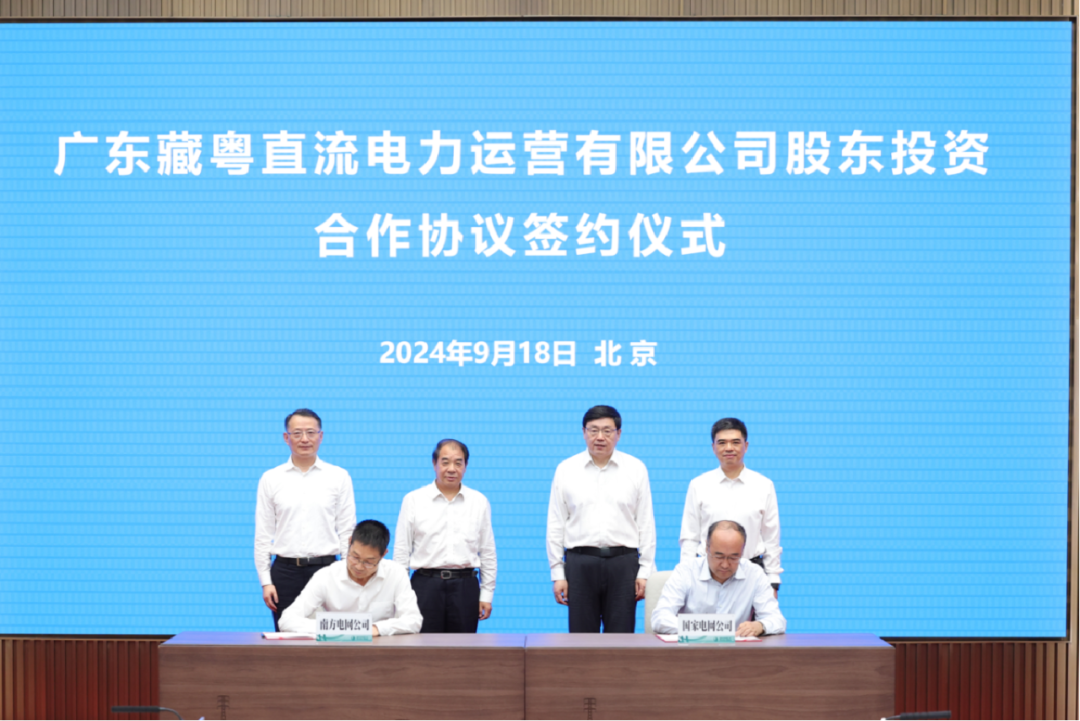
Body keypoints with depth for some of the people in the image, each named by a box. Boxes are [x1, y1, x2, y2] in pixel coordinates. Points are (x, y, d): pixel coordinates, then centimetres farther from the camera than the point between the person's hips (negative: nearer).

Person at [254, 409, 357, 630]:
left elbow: (347, 531, 4)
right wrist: (265, 582, 0)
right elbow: (262, 535, 6)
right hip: (285, 570, 1)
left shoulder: (339, 477, 5)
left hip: (325, 568, -1)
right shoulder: (270, 479, 6)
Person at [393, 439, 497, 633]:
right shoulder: (413, 500, 4)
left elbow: (488, 553, 10)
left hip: (465, 586, 1)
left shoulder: (480, 502, 8)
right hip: (425, 585, -1)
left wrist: (487, 594, 7)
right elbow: (401, 552, 6)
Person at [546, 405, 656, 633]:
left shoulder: (636, 469, 6)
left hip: (623, 562, 0)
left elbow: (646, 524, 6)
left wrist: (645, 571, 0)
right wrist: (557, 573, 2)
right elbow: (555, 526, 7)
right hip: (580, 562, 0)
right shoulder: (566, 470, 6)